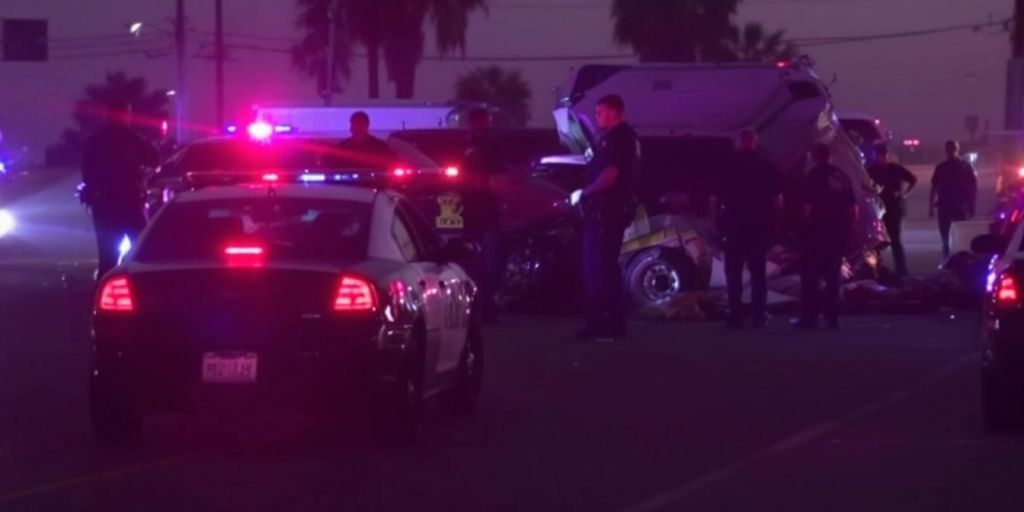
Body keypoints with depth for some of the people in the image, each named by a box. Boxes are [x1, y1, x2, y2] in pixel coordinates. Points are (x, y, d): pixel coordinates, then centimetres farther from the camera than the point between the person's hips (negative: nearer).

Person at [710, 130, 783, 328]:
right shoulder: (767, 167, 1)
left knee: (734, 272, 4)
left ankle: (736, 315, -3)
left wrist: (714, 219, 6)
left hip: (735, 223, -2)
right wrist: (774, 220, 10)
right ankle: (758, 315, 2)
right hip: (761, 224, 2)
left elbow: (716, 197, -5)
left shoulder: (729, 166, -3)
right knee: (758, 271, 9)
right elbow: (778, 198, 0)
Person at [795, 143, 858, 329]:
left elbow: (806, 206, -14)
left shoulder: (814, 175, -7)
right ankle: (832, 316, 9)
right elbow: (853, 207, 13)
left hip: (817, 231, -5)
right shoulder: (843, 177, 10)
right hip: (839, 232, 5)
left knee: (810, 275, 2)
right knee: (832, 275, 13)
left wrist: (806, 224, -3)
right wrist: (849, 229, 18)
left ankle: (809, 316, -2)